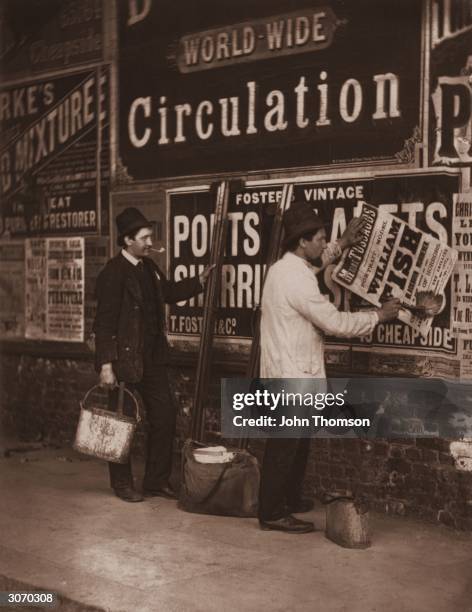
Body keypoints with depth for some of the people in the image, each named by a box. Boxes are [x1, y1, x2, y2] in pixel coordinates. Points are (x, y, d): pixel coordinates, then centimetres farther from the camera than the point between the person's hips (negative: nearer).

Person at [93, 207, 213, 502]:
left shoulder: (149, 267, 9)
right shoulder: (113, 273, -15)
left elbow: (170, 292, 26)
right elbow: (104, 322, -18)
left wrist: (201, 280, 13)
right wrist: (106, 365, -21)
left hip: (153, 358, 8)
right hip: (125, 360, -8)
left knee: (165, 417, 10)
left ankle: (157, 480, 22)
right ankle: (123, 484, 19)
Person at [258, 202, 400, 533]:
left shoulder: (284, 268, 7)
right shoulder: (297, 281, -23)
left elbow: (313, 263, 32)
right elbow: (335, 322, -21)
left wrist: (343, 244, 23)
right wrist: (380, 315, -9)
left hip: (287, 374, 10)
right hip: (292, 378, -10)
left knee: (297, 442, 21)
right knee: (284, 446, 0)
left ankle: (290, 499, 35)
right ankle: (272, 513, 9)